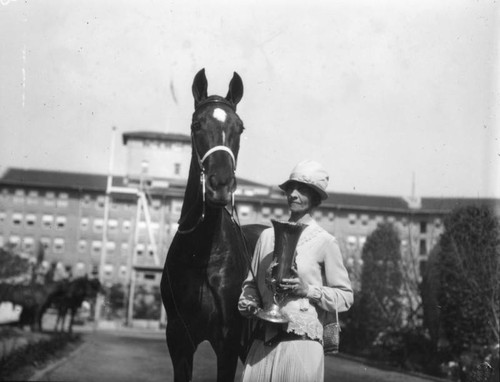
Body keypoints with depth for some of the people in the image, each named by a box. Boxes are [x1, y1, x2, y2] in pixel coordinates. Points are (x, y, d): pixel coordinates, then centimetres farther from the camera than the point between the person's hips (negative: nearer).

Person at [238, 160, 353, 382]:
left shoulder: (324, 242, 0)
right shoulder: (267, 236, 11)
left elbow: (345, 297, 0)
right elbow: (252, 282, 18)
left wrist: (308, 290, -13)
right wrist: (247, 303, -2)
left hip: (302, 341, -3)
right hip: (263, 343, 3)